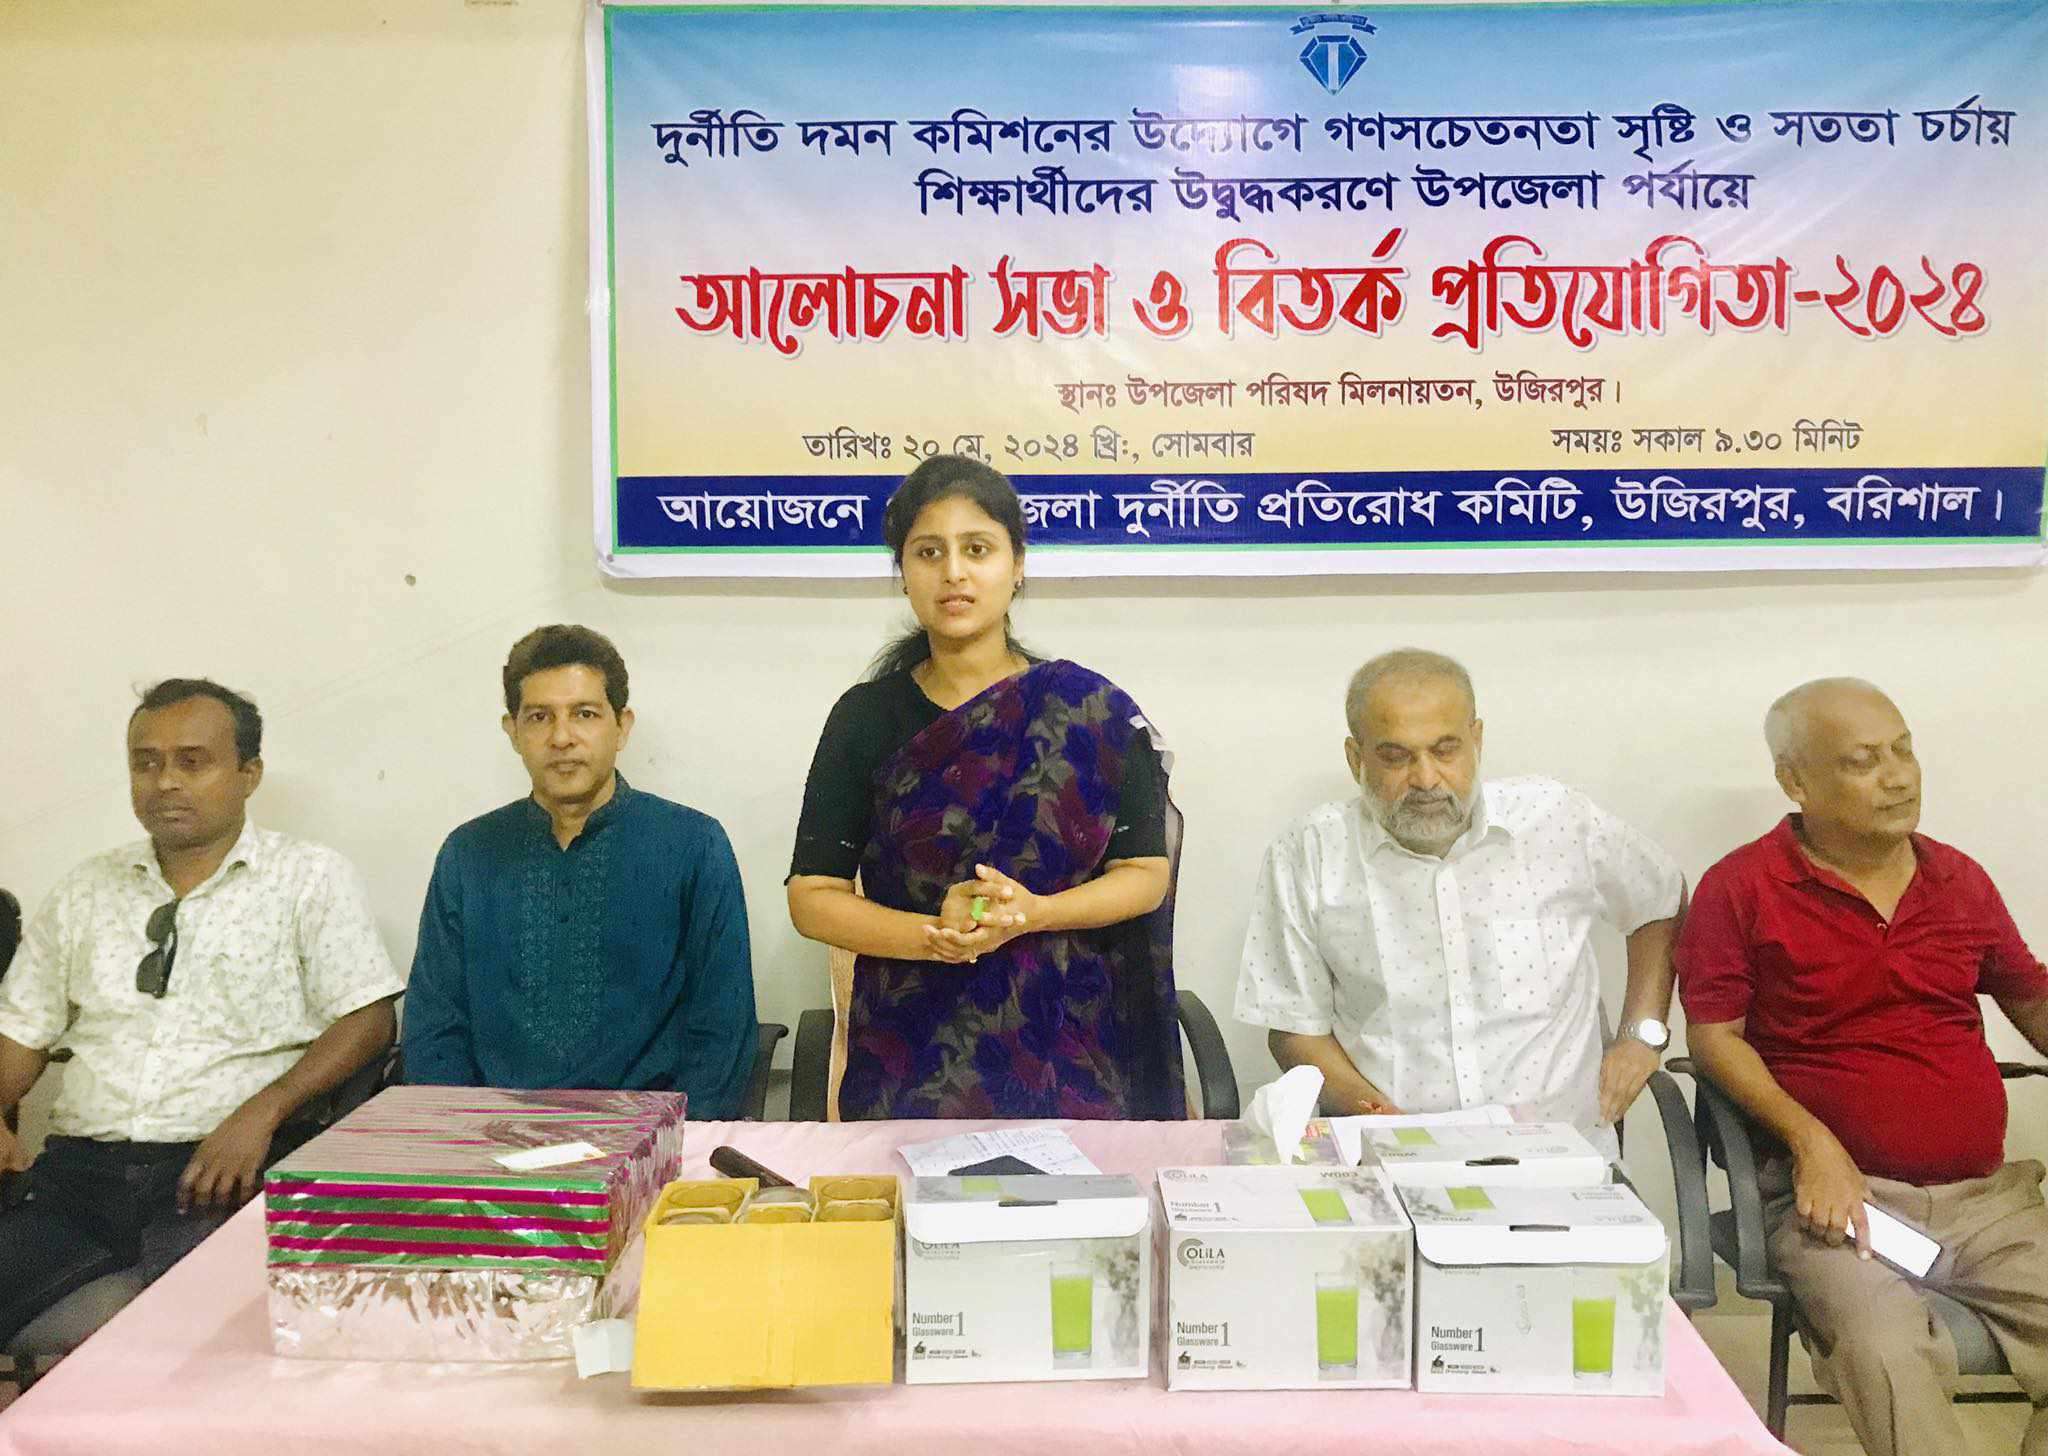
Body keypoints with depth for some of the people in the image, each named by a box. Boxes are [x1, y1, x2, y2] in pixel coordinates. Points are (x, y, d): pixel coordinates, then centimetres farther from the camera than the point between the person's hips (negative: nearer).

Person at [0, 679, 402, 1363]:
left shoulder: (312, 878, 5)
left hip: (225, 1164, -4)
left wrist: (260, 1114, -16)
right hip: (81, 1162, 5)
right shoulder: (85, 891, 20)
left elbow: (367, 1019, -2)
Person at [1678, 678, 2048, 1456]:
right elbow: (1712, 1034, -5)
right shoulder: (1742, 888, -4)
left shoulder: (1961, 879, 12)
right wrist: (1810, 1140, -16)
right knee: (1888, 1355, -32)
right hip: (1841, 1194, -5)